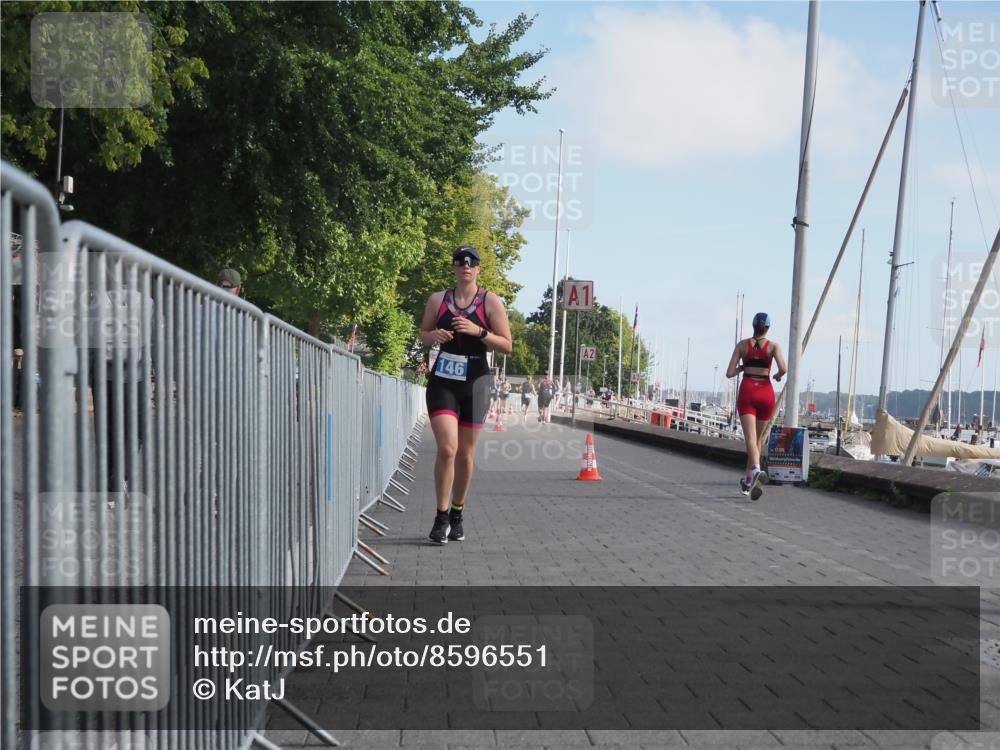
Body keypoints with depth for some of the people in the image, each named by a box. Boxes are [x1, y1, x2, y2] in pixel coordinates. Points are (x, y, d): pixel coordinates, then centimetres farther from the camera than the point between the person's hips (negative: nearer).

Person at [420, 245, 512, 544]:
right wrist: (434, 335, -6)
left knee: (465, 454, 8)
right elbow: (423, 334, 18)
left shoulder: (491, 302, 0)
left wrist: (479, 331, -18)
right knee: (446, 448, -15)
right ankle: (442, 517, -5)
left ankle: (457, 515, 24)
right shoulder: (437, 300, 6)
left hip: (475, 384, 0)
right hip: (442, 382, 0)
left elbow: (507, 346, -2)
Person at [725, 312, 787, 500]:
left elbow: (729, 373, 2)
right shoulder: (773, 346, 3)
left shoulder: (742, 345, 5)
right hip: (766, 393, 1)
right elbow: (783, 368, -13)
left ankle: (756, 470, -43)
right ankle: (748, 482, 21)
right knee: (757, 438, 16)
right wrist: (778, 376, 9)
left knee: (750, 438, -15)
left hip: (747, 392, -1)